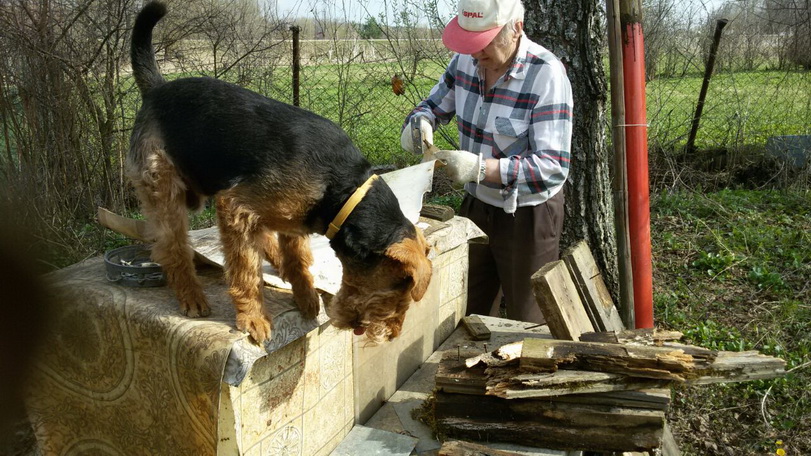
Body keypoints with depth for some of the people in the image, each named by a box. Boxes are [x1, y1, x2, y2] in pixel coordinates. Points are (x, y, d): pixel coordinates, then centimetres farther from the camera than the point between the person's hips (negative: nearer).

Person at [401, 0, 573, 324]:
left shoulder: (547, 75, -23)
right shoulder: (465, 60, -5)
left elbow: (554, 167, -28)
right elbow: (436, 104, 12)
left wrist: (481, 168, -39)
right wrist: (421, 121, -13)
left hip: (528, 215, -5)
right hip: (477, 204, 6)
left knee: (528, 326, 11)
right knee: (467, 313, 18)